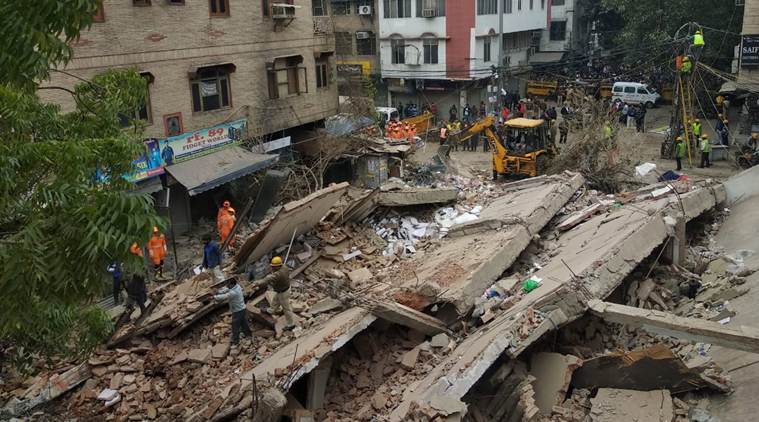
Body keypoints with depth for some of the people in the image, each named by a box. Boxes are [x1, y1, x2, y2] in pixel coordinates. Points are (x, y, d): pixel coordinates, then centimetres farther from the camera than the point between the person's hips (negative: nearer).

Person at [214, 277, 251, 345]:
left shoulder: (233, 293, -34)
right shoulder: (237, 286, -7)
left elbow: (223, 297, -25)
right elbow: (226, 289, 7)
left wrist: (215, 296, -8)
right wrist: (219, 292, -4)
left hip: (237, 311, -9)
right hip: (242, 308, 9)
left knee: (235, 326, 5)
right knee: (243, 322, 27)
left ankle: (235, 341, 17)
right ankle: (248, 333, 45)